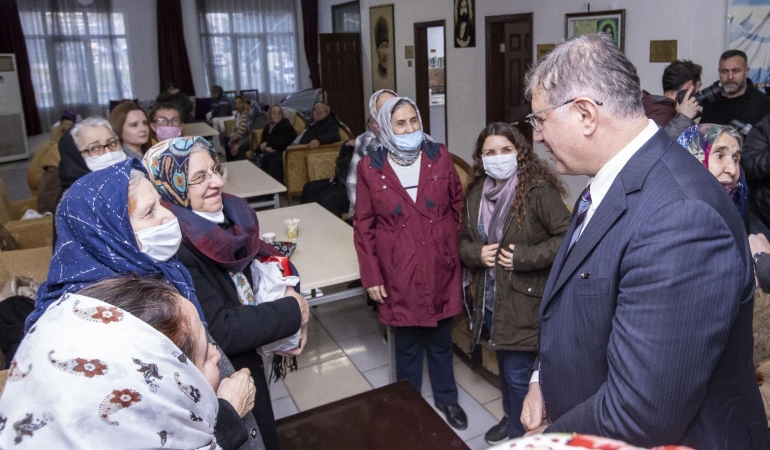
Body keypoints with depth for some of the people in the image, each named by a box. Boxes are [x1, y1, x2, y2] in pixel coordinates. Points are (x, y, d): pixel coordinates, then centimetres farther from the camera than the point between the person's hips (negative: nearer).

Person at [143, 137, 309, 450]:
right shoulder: (174, 248, -30)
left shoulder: (228, 216, -6)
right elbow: (221, 332, -32)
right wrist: (292, 312, -21)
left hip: (246, 366, 7)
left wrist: (286, 292, -14)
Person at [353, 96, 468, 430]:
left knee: (441, 341, 18)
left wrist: (457, 249, 4)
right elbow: (363, 226, -3)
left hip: (440, 268, 2)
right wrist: (371, 276, -5)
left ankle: (446, 399, 40)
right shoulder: (370, 168, -7)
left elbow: (457, 205, 7)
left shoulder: (439, 157, -2)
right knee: (407, 345, 14)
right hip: (399, 274, -1)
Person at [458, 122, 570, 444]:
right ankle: (511, 419, 45)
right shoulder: (476, 192, 4)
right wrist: (477, 253, -9)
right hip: (489, 298, 6)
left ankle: (521, 434, 28)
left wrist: (524, 256, -22)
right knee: (505, 366, 23)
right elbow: (463, 241, 12)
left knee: (519, 374, 4)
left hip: (524, 300, -6)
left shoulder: (538, 190, -16)